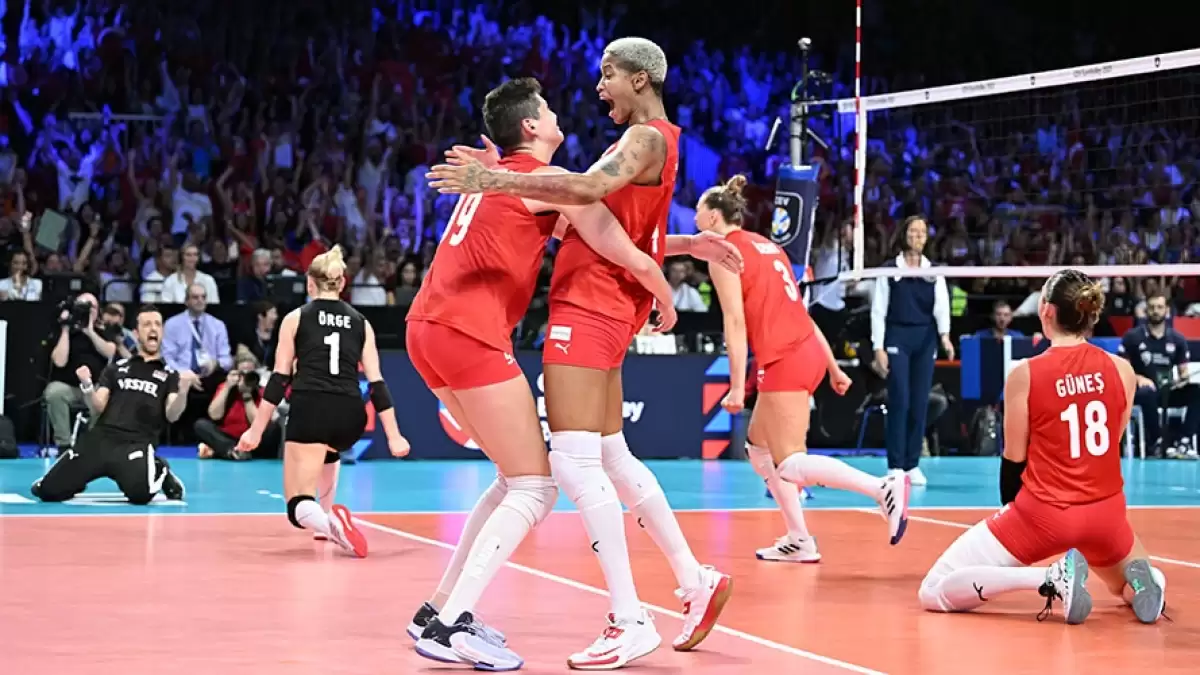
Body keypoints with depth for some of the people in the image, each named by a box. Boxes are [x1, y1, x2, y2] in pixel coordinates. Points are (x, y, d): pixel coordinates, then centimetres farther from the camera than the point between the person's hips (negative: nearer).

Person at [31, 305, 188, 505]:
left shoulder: (170, 375, 13)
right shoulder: (116, 368, 19)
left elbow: (171, 415, -1)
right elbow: (97, 410, 11)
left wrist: (183, 390, -21)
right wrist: (87, 387, -9)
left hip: (137, 444, -3)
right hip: (100, 438, 3)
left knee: (140, 493, -36)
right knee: (48, 491, -11)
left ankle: (160, 473, 1)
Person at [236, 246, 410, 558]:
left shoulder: (296, 318, 9)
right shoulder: (360, 323, 14)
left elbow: (279, 380, 3)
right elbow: (377, 384, 8)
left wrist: (256, 430, 5)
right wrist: (393, 436, 10)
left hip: (310, 408, -3)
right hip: (350, 413, 4)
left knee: (299, 506, -4)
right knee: (327, 450, 42)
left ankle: (330, 522, -37)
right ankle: (328, 517, 31)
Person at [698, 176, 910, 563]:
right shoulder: (765, 245, 20)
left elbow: (735, 321, -13)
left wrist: (737, 385, -16)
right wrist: (833, 368, 20)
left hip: (784, 360, -9)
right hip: (810, 351, 9)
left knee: (790, 465, -10)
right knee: (759, 448, 18)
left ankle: (884, 488, -24)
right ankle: (799, 541, 15)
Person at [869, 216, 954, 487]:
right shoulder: (889, 269, 2)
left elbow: (942, 304, -3)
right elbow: (878, 310, 0)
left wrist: (944, 335, -21)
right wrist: (878, 348, -7)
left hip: (925, 340, 3)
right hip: (897, 338, -3)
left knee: (919, 404, 3)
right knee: (900, 402, -9)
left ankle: (912, 465, 9)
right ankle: (895, 466, -4)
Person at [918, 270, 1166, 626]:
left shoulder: (1025, 373, -10)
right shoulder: (1122, 370, -1)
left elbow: (1014, 459, -3)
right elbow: (1112, 444, 9)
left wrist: (1011, 514, 14)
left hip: (1042, 513, -4)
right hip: (1105, 513, 4)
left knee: (934, 593, 1)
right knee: (1126, 584, 37)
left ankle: (1050, 578, -20)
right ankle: (1140, 580, -4)